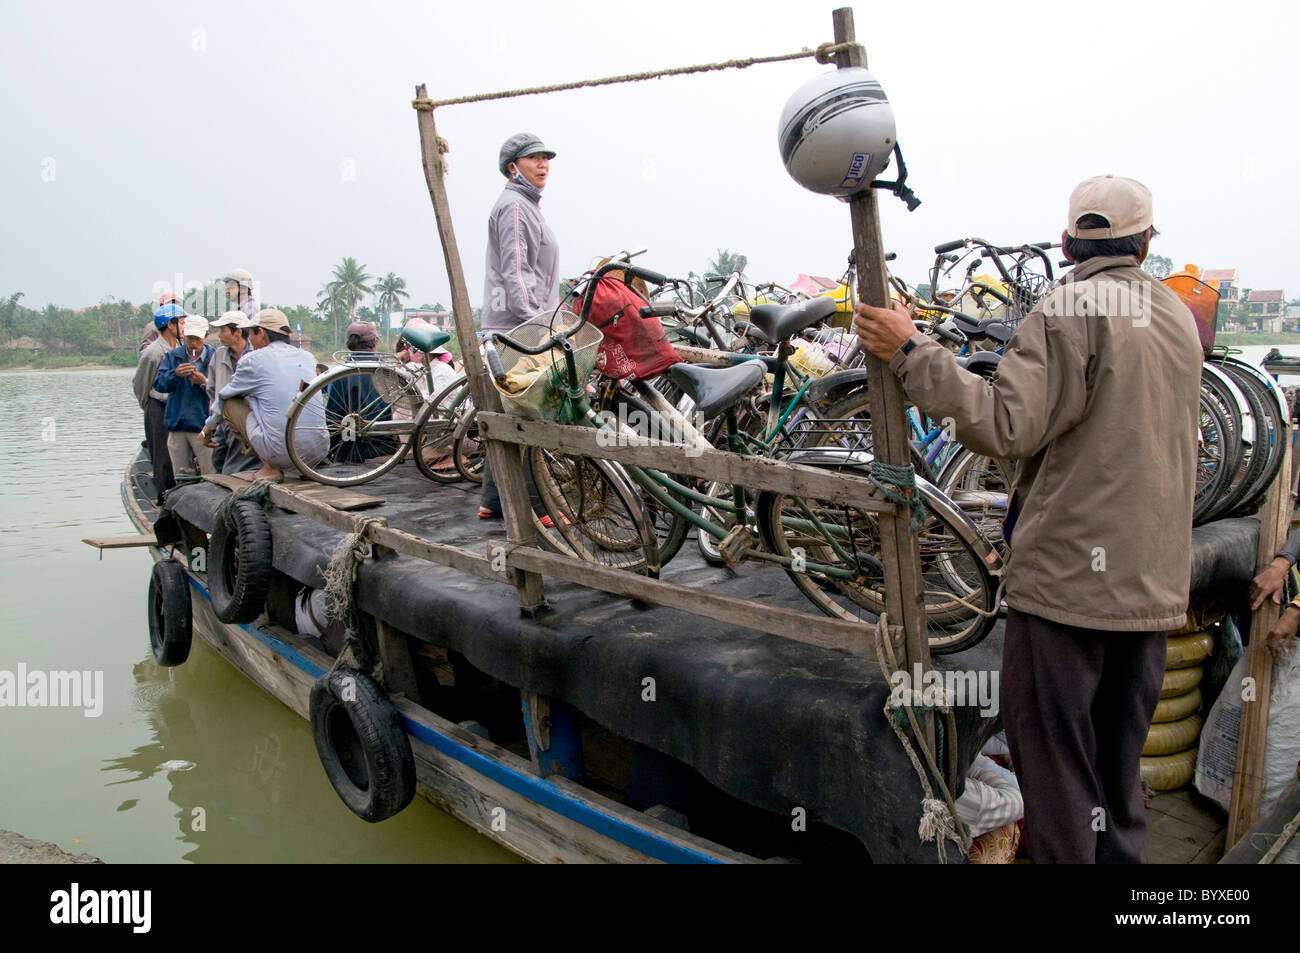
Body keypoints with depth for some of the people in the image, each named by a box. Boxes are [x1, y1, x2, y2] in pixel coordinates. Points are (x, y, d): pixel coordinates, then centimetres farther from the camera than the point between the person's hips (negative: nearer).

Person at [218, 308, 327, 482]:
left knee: (230, 404, 15)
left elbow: (223, 395, 19)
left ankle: (269, 467, 6)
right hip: (319, 453, 6)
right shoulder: (308, 357, 16)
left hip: (281, 452, -6)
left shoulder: (253, 360, 2)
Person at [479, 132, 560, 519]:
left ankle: (495, 501, 16)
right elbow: (515, 271, -19)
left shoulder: (527, 205, 27)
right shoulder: (514, 205, -8)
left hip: (515, 327, 11)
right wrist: (535, 320, -26)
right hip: (519, 327, -11)